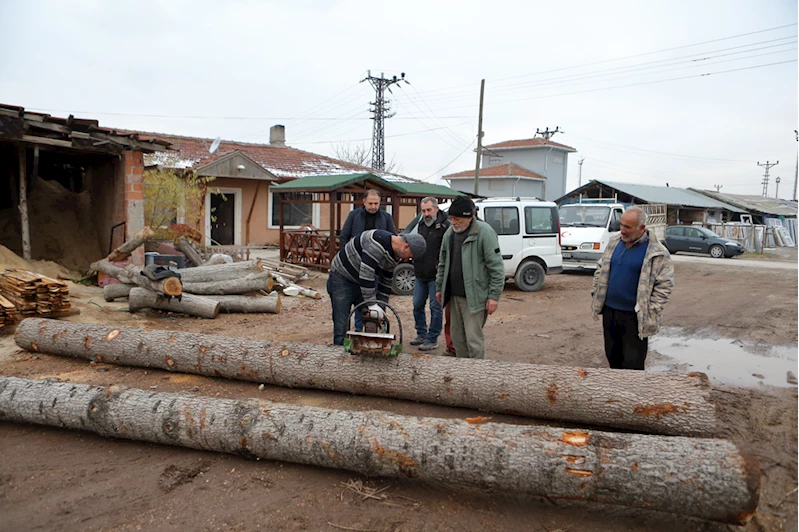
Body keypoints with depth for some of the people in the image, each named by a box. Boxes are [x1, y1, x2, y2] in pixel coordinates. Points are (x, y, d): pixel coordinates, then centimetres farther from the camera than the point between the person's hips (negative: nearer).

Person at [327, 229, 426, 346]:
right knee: (341, 327, -7)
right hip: (342, 278, -8)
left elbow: (386, 282, 8)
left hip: (363, 283, 8)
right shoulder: (377, 243, -30)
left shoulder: (395, 255, 0)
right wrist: (372, 303, -29)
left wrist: (381, 308, 6)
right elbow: (366, 273, -33)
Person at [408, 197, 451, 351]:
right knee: (417, 305, 14)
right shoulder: (420, 225, 13)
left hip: (436, 276, -7)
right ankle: (421, 334, 29)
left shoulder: (446, 226, -11)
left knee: (436, 307, 0)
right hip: (420, 275, 8)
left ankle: (432, 339, 10)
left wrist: (442, 265, -20)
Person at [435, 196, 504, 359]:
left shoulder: (484, 232, -13)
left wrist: (494, 295, -16)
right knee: (457, 336, 15)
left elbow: (496, 267, -14)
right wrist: (439, 288, 19)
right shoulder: (449, 233, 10)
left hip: (475, 297, -7)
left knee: (473, 338, -5)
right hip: (454, 295, 8)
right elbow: (443, 263, 20)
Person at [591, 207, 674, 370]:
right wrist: (596, 294, 8)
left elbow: (664, 285, -10)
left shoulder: (657, 253, -11)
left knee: (632, 363, 0)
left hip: (635, 316, -5)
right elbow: (601, 270, 15)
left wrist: (651, 311, -15)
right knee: (612, 356, 18)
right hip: (609, 311, 5)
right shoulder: (614, 242, 6)